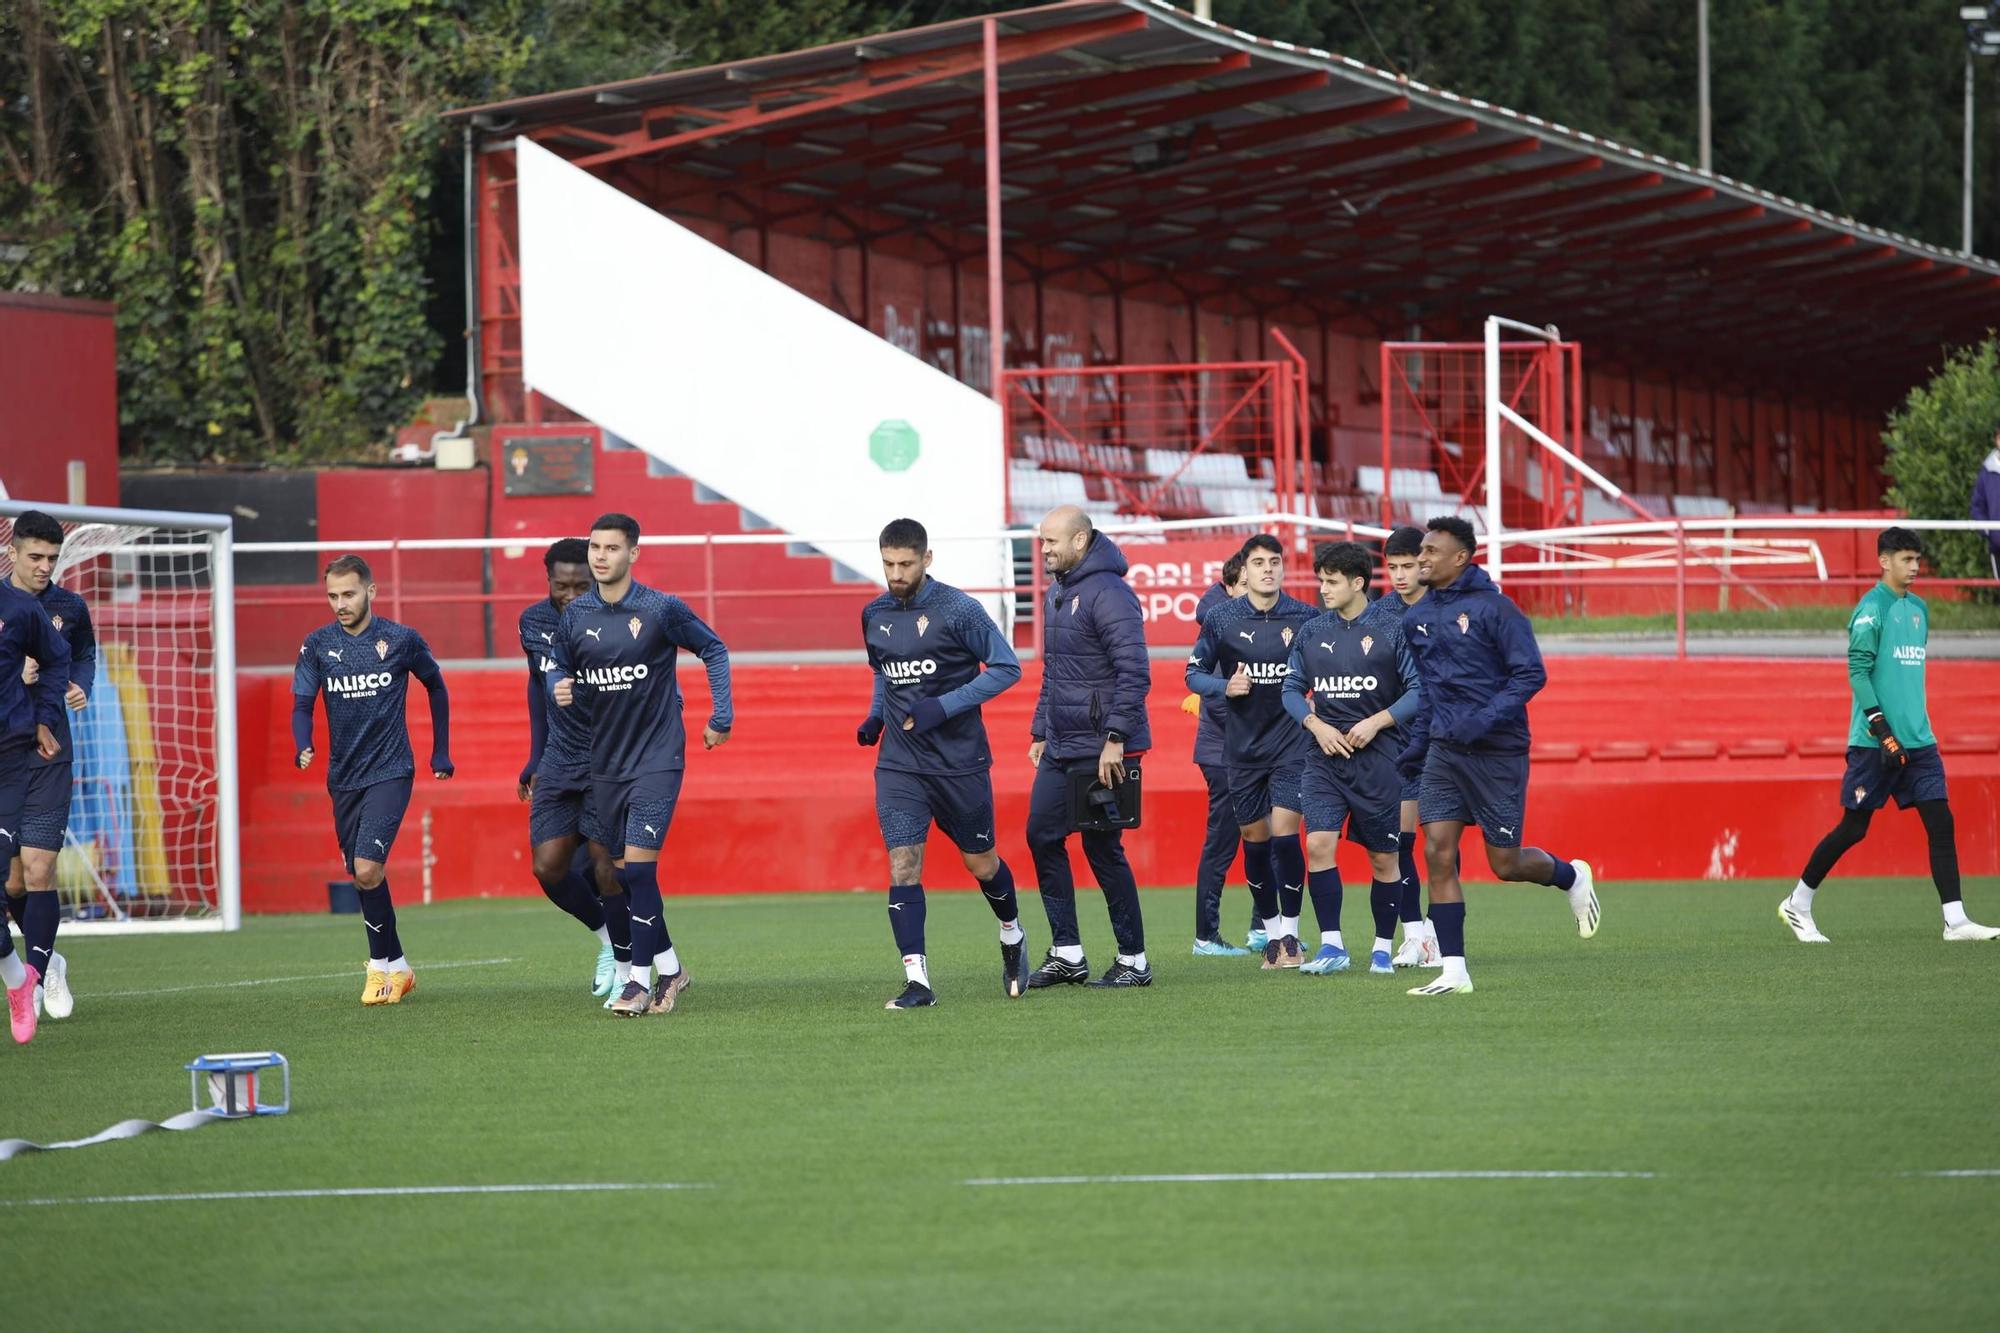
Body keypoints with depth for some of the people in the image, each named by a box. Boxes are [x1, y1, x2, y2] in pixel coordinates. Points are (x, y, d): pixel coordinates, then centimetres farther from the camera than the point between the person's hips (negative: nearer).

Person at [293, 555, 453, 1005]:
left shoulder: (402, 640, -4)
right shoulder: (318, 645, 1)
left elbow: (436, 688, 12)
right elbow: (302, 704, -2)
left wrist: (441, 752, 12)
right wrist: (303, 746, -23)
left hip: (390, 773, -4)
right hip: (343, 777, 4)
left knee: (367, 869, -19)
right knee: (362, 876, 10)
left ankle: (383, 965, -3)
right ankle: (395, 967, 24)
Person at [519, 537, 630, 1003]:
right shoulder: (534, 623, 2)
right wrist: (536, 758, 19)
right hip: (559, 760, 6)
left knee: (607, 868, -11)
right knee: (549, 868, -1)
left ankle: (625, 967, 5)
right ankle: (606, 937, 25)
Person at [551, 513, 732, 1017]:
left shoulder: (662, 610, -10)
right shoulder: (574, 616, 2)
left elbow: (714, 651, 3)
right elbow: (562, 669, 14)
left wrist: (721, 718, -1)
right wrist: (560, 689, -10)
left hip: (658, 758, -5)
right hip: (606, 762, 5)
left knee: (638, 865, -15)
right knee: (623, 873, 8)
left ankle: (642, 977, -10)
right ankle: (668, 967, 24)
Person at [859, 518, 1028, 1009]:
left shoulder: (957, 610, -11)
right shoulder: (875, 616, 5)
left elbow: (1006, 667, -10)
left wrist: (944, 706, -19)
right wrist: (876, 714, 5)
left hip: (960, 761, -3)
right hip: (898, 762, 3)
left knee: (980, 862, 11)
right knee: (903, 866, -10)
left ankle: (1012, 937, 40)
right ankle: (917, 981, -11)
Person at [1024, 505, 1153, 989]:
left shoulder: (1108, 594, -16)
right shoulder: (1056, 594, 14)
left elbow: (1134, 673, -21)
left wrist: (1115, 740, -23)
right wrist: (1040, 732, 18)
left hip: (1103, 751, -9)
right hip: (1060, 749, 9)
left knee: (1103, 849, -3)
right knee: (1042, 836, 7)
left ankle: (1133, 960, 7)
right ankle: (1067, 954, 14)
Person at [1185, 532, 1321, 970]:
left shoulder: (1305, 618, -4)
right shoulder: (1222, 619, -1)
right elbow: (1194, 673, 5)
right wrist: (1225, 687, -14)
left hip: (1292, 742, -2)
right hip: (1242, 747, 2)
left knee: (1283, 833, -13)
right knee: (1255, 840, 8)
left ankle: (1290, 935, -1)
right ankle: (1271, 933, 23)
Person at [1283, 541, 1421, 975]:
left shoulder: (1391, 630, -3)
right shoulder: (1310, 632, 8)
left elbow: (1418, 690, -5)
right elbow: (1292, 689, 12)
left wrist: (1377, 722, -15)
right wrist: (1316, 725, -5)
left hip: (1376, 757, -2)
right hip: (1324, 759, 3)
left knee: (1383, 858, 4)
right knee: (1318, 844, -14)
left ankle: (1383, 947, 18)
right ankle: (1331, 945, -7)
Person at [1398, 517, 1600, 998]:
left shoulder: (1492, 607, -11)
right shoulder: (1416, 619, 9)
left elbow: (1531, 673, -13)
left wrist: (1485, 720, -23)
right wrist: (1417, 741, 13)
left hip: (1497, 751, -6)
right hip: (1444, 751, 6)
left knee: (1505, 863, 0)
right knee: (1438, 853, -7)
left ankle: (1572, 876, 34)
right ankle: (1454, 971, -3)